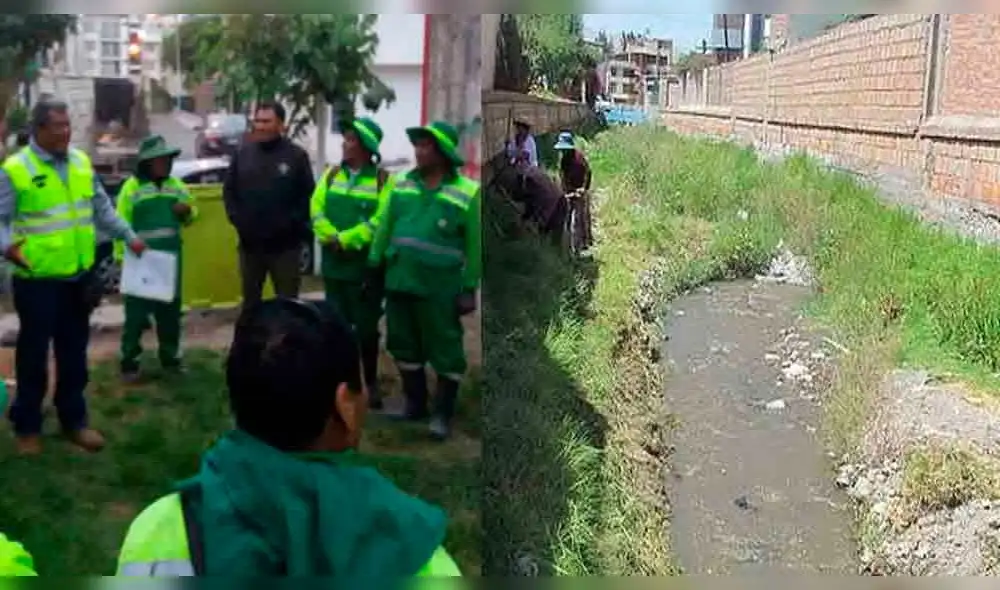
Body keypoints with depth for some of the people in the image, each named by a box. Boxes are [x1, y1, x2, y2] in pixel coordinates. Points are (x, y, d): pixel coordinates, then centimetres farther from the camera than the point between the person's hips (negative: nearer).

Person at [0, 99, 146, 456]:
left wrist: (129, 237, 12)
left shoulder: (80, 162, 7)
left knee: (74, 354, 15)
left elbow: (102, 208, 15)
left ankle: (74, 420, 29)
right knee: (33, 354, 7)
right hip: (37, 279, -5)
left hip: (78, 276, 5)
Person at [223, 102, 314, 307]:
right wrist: (237, 219, -3)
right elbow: (229, 191, 10)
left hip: (285, 244, -3)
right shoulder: (242, 153, 5)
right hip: (250, 242, 3)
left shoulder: (297, 155, -5)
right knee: (250, 300, 16)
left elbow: (309, 195, -6)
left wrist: (292, 223, -14)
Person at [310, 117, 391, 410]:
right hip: (334, 263, 5)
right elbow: (316, 209, 2)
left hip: (366, 265, -5)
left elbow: (381, 220, -17)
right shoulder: (333, 174, 10)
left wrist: (345, 239, -20)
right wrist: (330, 236, -15)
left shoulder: (382, 180, -7)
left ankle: (371, 383, 17)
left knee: (366, 327, 4)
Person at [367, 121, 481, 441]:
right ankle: (414, 403, 30)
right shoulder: (402, 183, 7)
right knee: (404, 345, 14)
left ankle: (443, 413, 13)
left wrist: (469, 287, -8)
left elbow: (474, 244, -6)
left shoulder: (467, 192, -6)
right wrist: (375, 266, 9)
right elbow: (385, 228, 11)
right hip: (398, 281, 5)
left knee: (444, 350, 2)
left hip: (439, 287, -5)